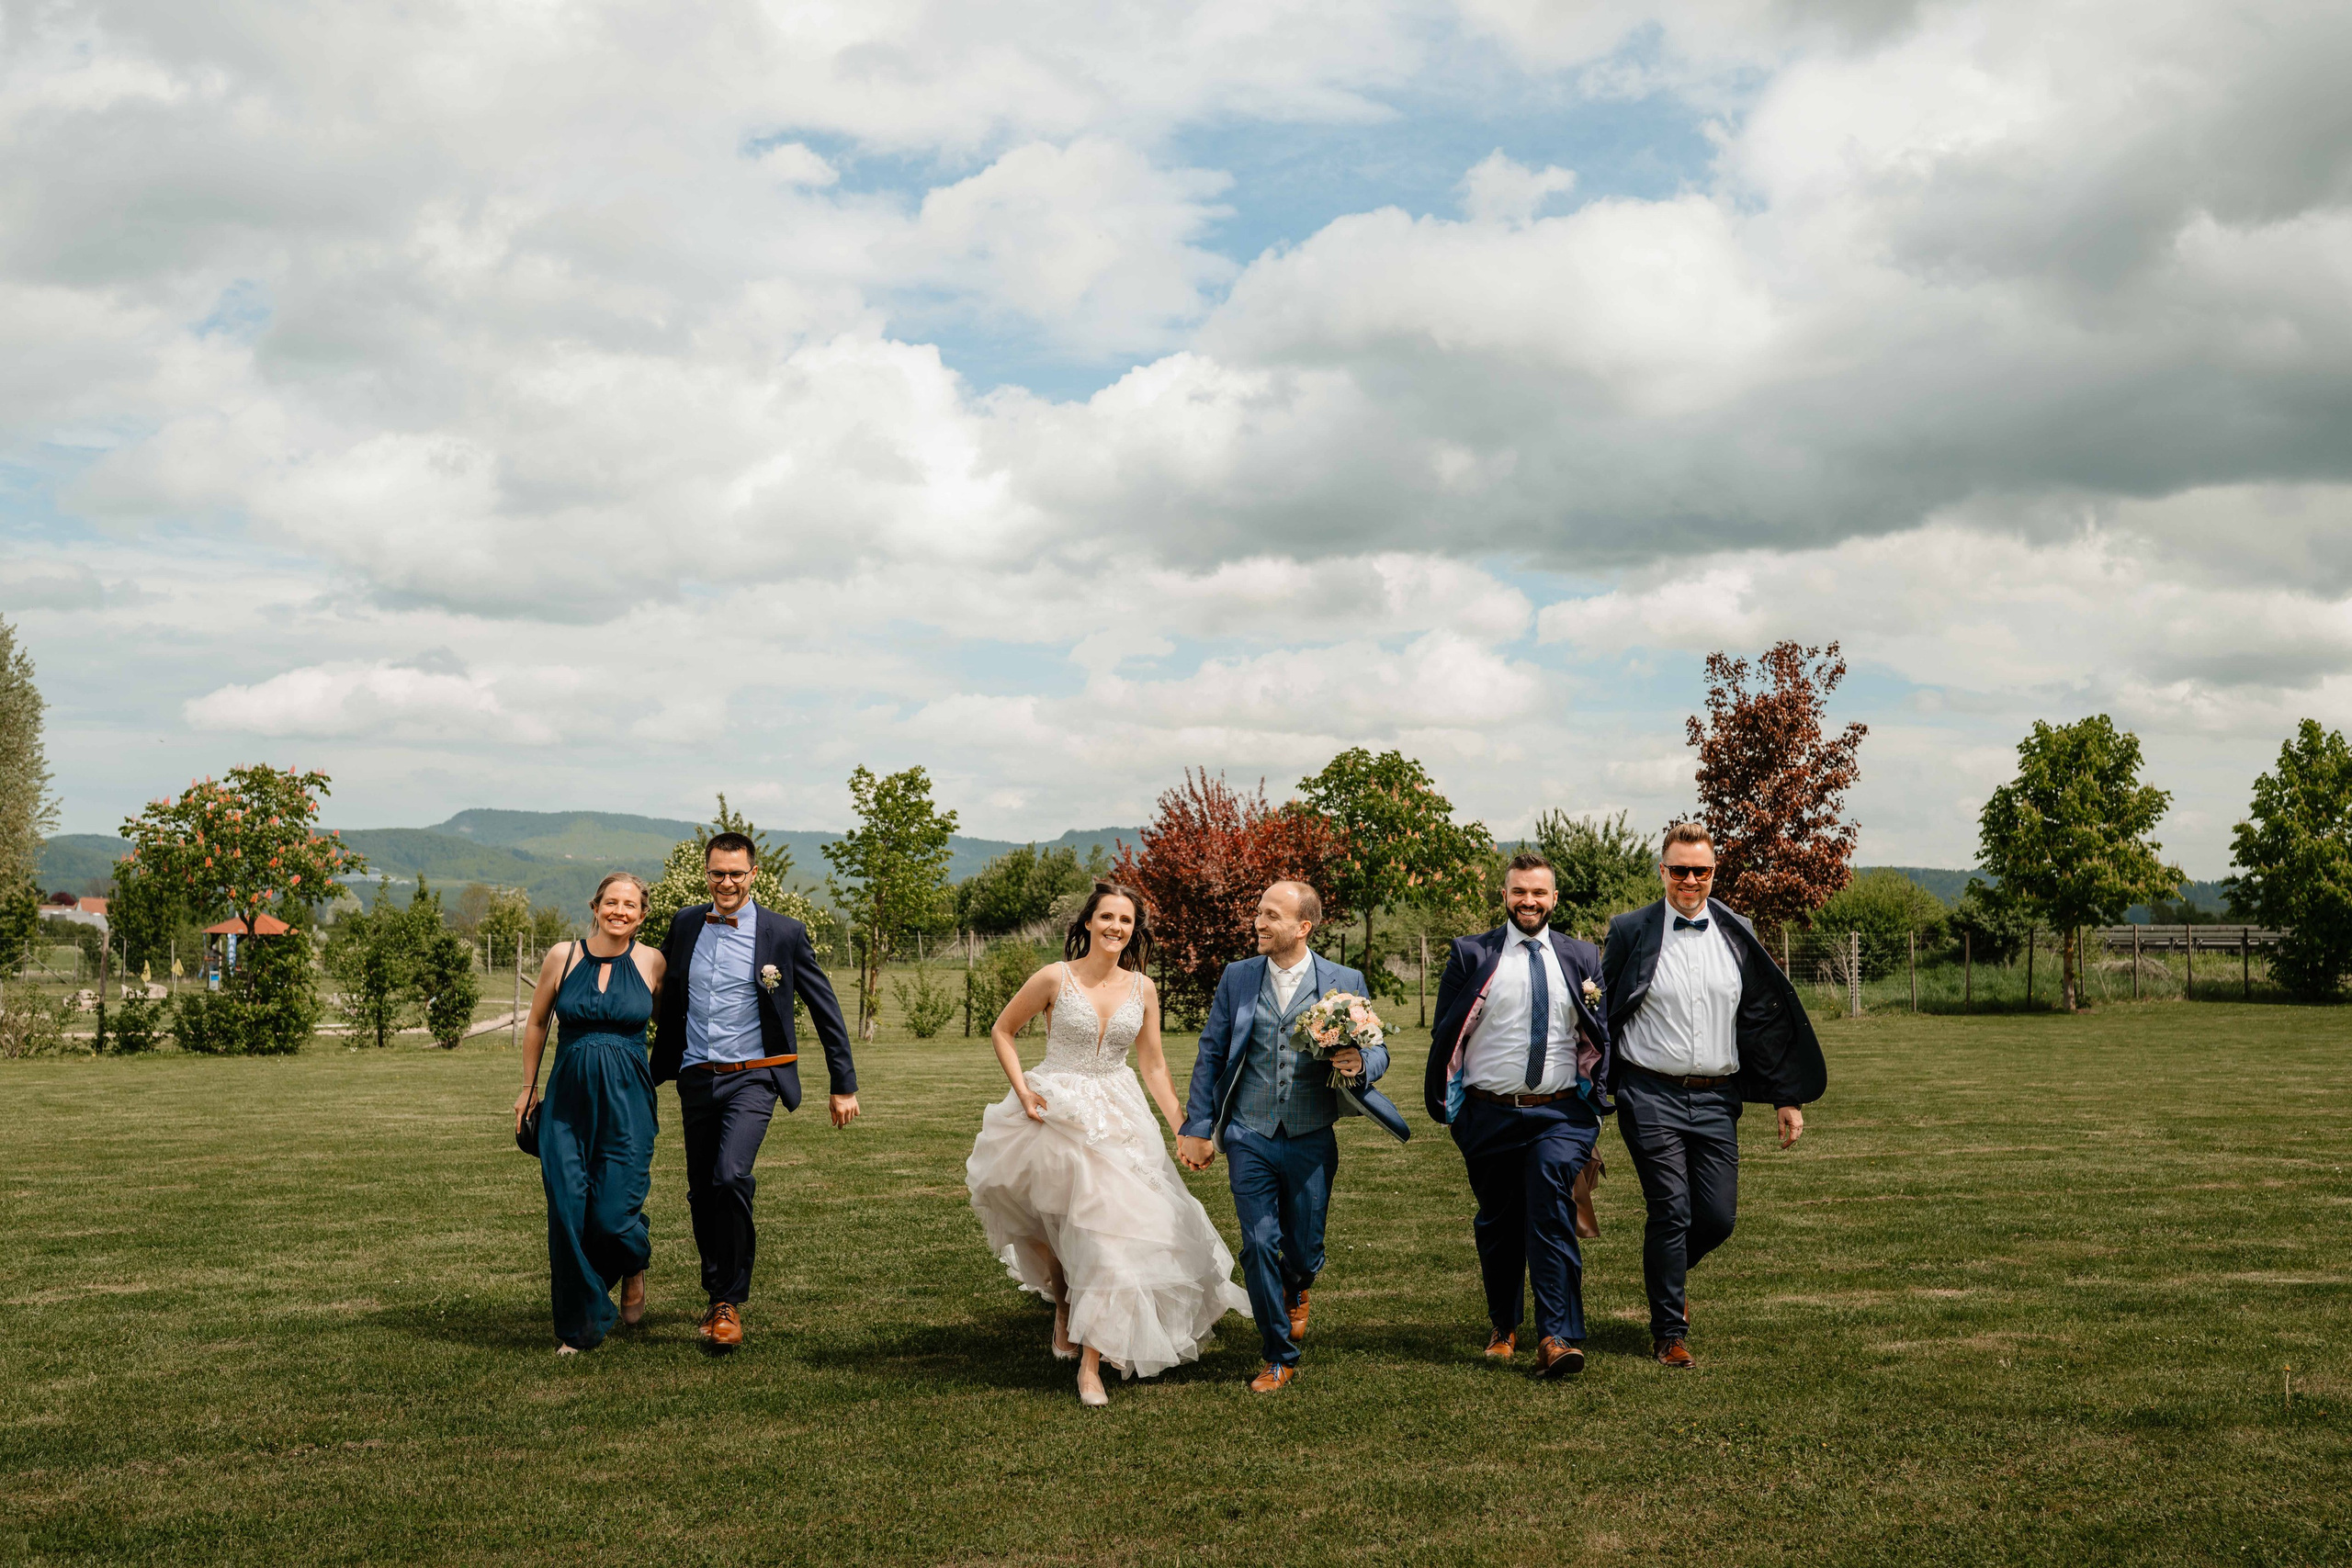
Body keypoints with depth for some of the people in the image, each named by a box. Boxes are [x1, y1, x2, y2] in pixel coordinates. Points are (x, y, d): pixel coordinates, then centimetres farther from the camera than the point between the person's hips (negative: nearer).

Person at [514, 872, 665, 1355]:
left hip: (627, 1102, -1)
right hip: (568, 1098, 1)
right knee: (568, 1210, -3)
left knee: (613, 1213, -7)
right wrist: (528, 1088, 16)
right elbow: (537, 1023, 13)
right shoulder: (563, 957, 1)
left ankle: (634, 1267, 29)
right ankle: (578, 1327, 12)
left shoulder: (653, 963, -1)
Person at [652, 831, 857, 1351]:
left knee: (731, 1176, -23)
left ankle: (731, 1302, -9)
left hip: (751, 1078, -4)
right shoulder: (685, 925, 6)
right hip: (696, 1078, 4)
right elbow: (665, 997, 18)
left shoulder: (784, 933, -5)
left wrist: (844, 1086, 0)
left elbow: (825, 1009, 1)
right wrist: (651, 1071, 18)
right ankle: (717, 1299, 30)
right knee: (701, 1193, 10)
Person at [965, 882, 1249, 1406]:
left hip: (1118, 1121, 2)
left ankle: (1091, 1367, 5)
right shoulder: (1056, 978, -7)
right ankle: (1063, 1303, 37)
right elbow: (1002, 1031, 4)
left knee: (1108, 1237, -3)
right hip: (1055, 1116, -2)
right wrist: (1021, 1090, -8)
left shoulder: (1142, 989, 3)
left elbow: (1154, 1066, 10)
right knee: (1053, 1231, 1)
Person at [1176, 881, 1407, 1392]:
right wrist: (1197, 1129, 3)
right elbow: (1210, 1057, 7)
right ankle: (1280, 1358, 14)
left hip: (1311, 1141, -1)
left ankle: (1296, 1290, 45)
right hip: (1250, 1138, 1)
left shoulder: (1345, 982, 0)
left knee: (1304, 1249, 6)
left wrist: (1359, 1065, -20)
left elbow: (1377, 1050, 4)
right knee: (1259, 1246, -3)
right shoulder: (1236, 977, 4)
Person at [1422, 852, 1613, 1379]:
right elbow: (1445, 1034, 6)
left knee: (1551, 1217, -17)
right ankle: (1502, 1326, 33)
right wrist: (1443, 1106, 4)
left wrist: (1598, 1101, 10)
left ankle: (1557, 1339, -17)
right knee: (1497, 1226, 12)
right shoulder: (1471, 955, 4)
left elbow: (1600, 1036, 15)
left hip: (1561, 1114, 0)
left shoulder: (1582, 957, 10)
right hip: (1489, 1114, 0)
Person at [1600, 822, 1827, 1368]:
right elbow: (1603, 1014, 3)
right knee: (1670, 1212, -5)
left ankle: (1666, 1275, 34)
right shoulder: (1632, 933, 0)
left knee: (1719, 1217, 2)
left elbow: (1767, 1018, 13)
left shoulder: (1736, 935, 9)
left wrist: (1788, 1099, 11)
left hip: (1716, 1099, 3)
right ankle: (1669, 1333, 11)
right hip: (1652, 1096, -3)